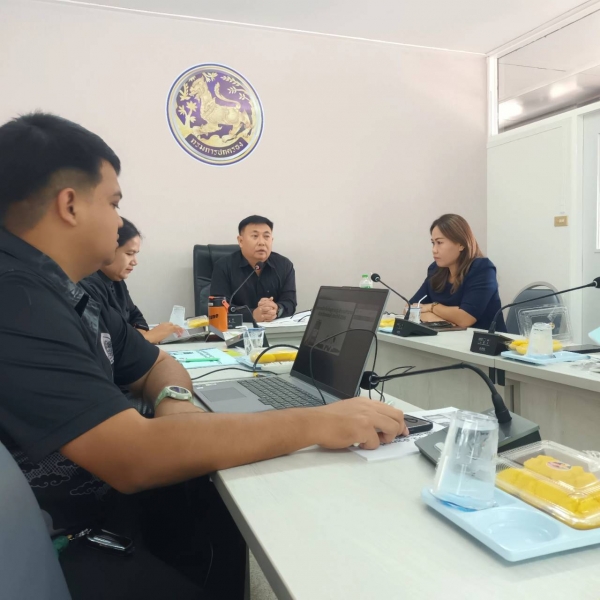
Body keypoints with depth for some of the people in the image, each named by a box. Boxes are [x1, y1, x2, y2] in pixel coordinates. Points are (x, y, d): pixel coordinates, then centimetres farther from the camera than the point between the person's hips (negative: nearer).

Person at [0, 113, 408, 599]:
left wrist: (174, 401, -10)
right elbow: (132, 456, -34)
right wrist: (315, 423, -30)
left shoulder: (57, 290, 7)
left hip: (102, 509, 9)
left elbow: (156, 365, 14)